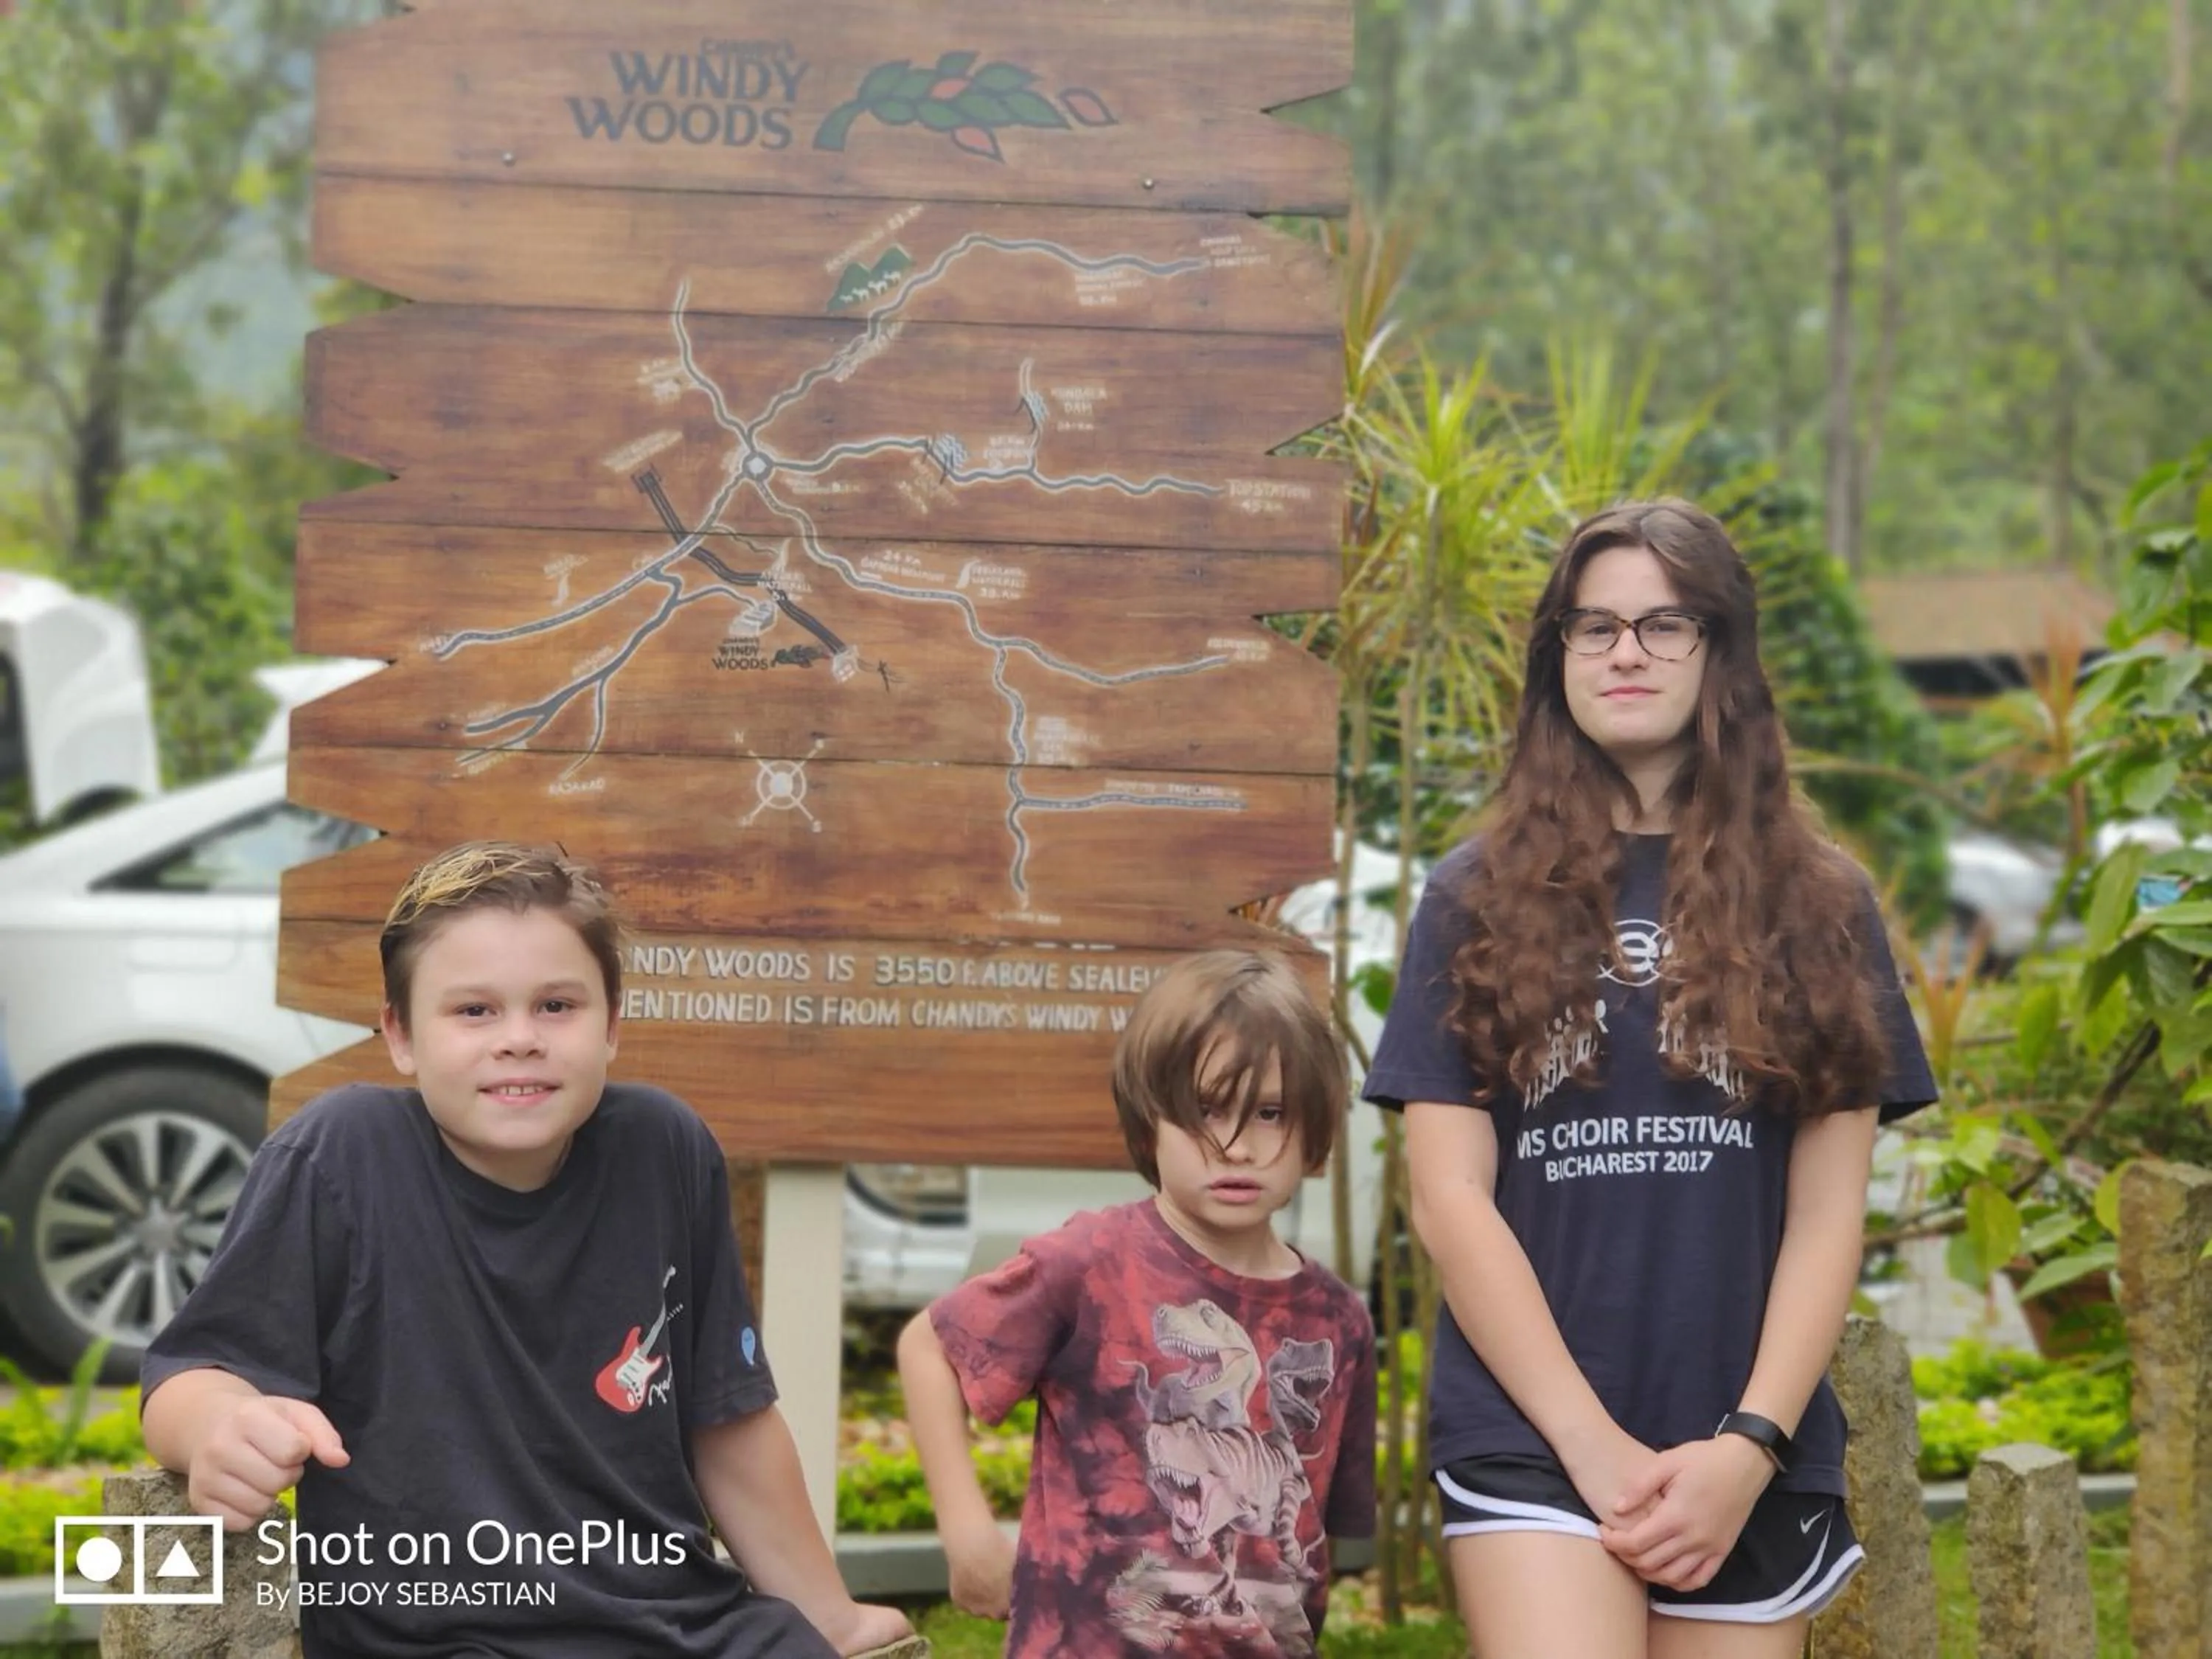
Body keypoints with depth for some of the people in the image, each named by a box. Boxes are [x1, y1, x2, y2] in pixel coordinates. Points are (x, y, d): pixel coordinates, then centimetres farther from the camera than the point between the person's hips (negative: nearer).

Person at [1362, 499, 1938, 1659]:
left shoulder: (1818, 906, 7)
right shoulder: (1480, 898, 5)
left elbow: (1828, 1214, 4)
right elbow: (1449, 1196, -1)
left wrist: (1748, 1446, -8)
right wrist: (1593, 1440, -9)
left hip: (1753, 1453, 2)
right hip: (1529, 1436, -2)